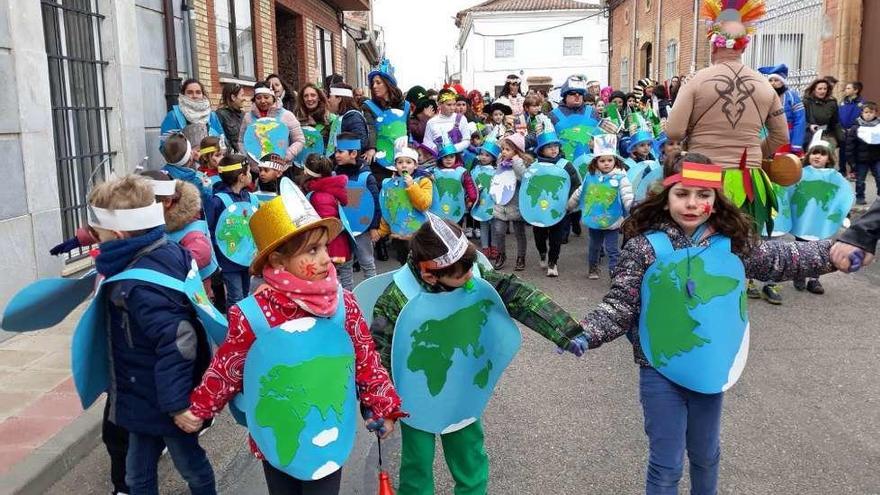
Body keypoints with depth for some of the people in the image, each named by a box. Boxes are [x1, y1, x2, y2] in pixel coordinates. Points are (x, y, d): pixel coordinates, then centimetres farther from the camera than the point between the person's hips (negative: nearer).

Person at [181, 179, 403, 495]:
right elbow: (226, 367, -2)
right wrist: (200, 408, 8)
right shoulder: (251, 315, -18)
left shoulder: (343, 304, -12)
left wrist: (382, 407, 5)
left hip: (330, 438, 1)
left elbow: (366, 359, -1)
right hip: (276, 441, 0)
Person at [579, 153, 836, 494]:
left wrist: (832, 253, 0)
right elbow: (619, 305, -15)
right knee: (666, 464, 7)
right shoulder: (644, 246, -15)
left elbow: (777, 260, 12)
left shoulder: (732, 242, -3)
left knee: (706, 454, 25)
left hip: (711, 368, 4)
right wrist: (583, 333, -30)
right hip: (660, 372, -4)